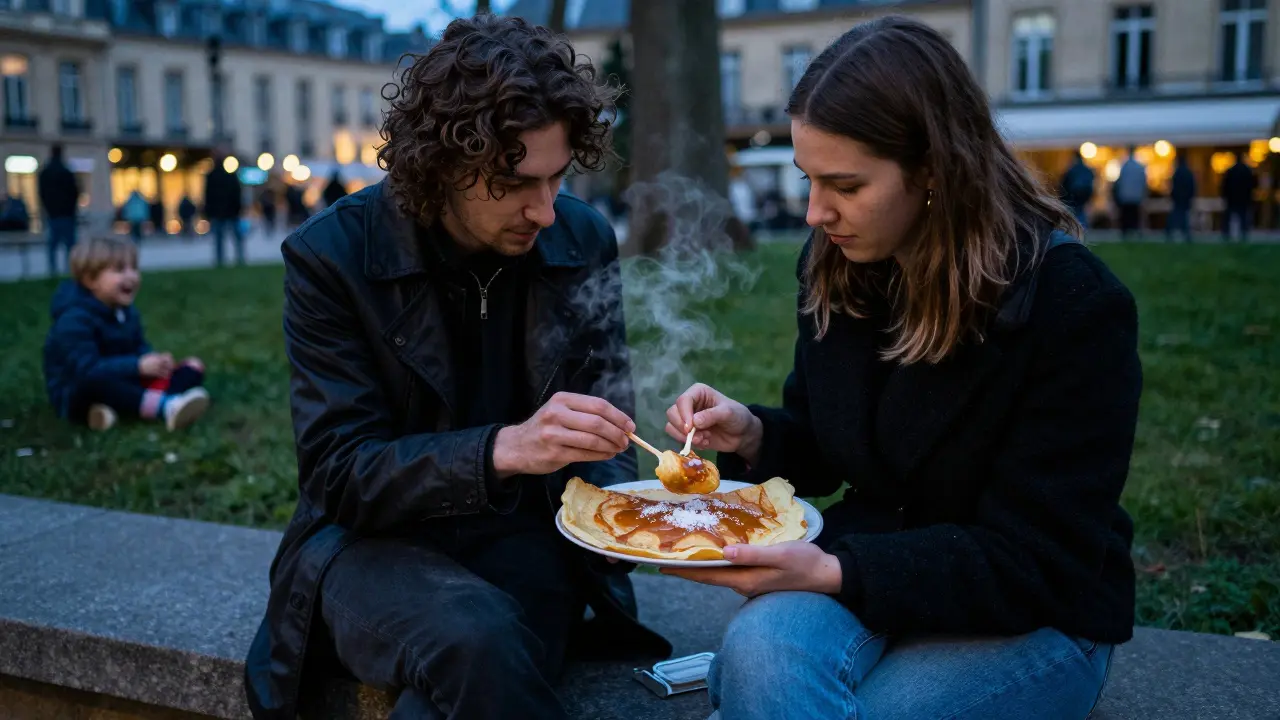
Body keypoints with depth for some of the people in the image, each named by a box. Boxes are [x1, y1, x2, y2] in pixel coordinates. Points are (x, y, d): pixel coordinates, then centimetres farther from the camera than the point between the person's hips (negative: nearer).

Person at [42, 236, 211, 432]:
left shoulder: (127, 312, 7)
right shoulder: (75, 320, -21)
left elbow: (140, 349, 9)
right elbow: (85, 369, -31)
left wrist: (155, 361, -16)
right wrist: (138, 366, -35)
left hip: (122, 386, 8)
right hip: (78, 395, -8)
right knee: (93, 381, -43)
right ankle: (166, 406, -52)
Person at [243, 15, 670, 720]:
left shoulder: (585, 241, -2)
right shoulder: (333, 256, -12)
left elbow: (602, 439, 7)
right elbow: (336, 473, -14)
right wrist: (503, 450, -29)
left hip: (529, 538, 1)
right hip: (379, 539, -1)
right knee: (477, 641, -33)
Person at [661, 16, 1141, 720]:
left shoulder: (1074, 305, -18)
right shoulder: (832, 267, -1)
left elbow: (1033, 563, -17)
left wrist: (834, 572, -28)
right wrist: (752, 435, -9)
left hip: (1031, 618, -3)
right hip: (865, 563, 4)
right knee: (761, 644, -32)